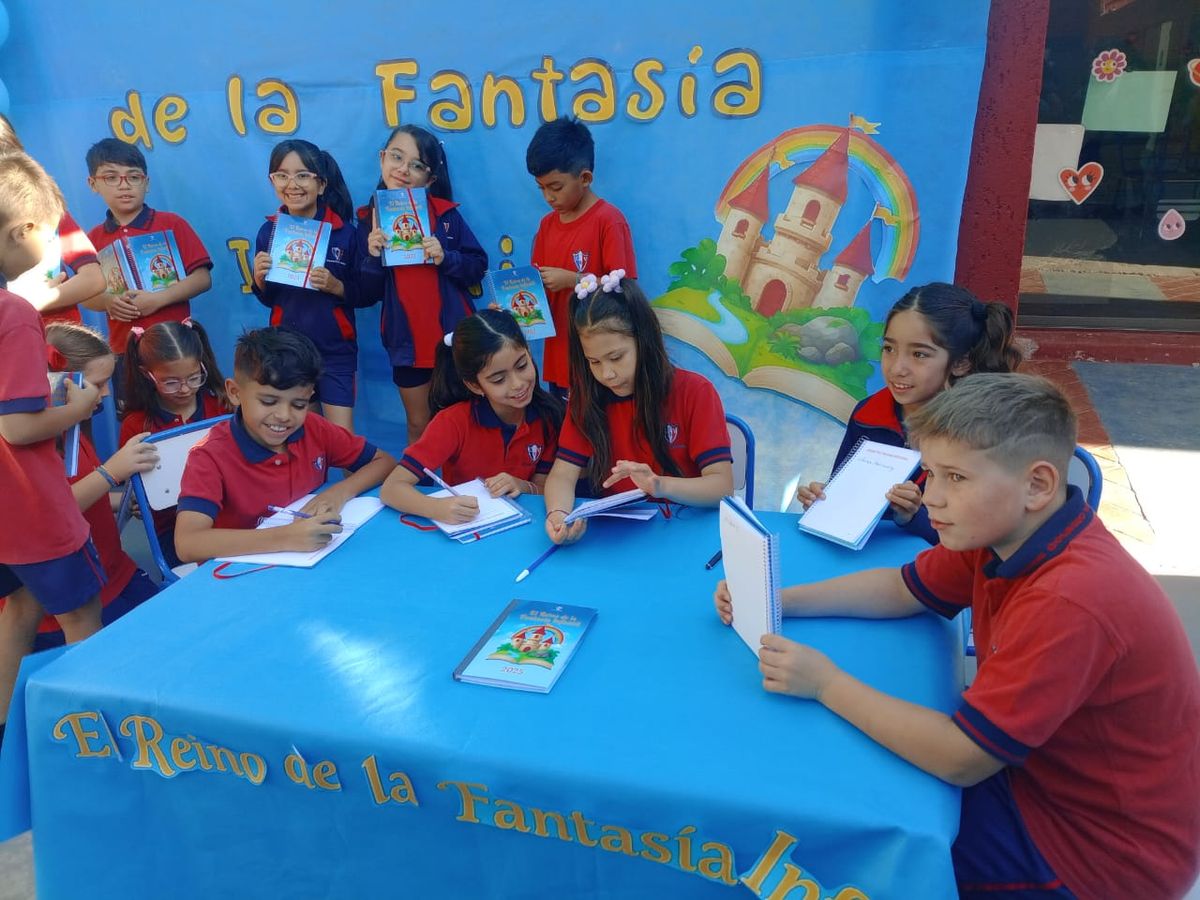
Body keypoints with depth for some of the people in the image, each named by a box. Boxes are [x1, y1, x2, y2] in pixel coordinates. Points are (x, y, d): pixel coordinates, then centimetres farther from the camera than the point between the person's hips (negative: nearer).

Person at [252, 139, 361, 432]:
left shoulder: (344, 231, -8)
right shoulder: (268, 231, -1)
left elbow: (363, 294, -5)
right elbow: (268, 299, 8)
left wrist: (336, 286, -23)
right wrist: (259, 280, -13)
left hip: (335, 350, -3)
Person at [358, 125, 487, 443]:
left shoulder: (446, 213, -4)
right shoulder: (369, 219, -1)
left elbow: (478, 268, -3)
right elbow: (366, 295, -2)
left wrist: (445, 258, -19)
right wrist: (373, 257, -18)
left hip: (454, 335, -1)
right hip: (407, 340, 1)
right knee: (419, 425, 15)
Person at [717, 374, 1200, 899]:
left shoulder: (1069, 600, -35)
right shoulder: (1006, 532, -8)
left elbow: (959, 760, -31)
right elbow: (900, 589, 4)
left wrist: (827, 684, -23)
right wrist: (777, 601, -7)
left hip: (1103, 851, -7)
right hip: (1036, 764, 7)